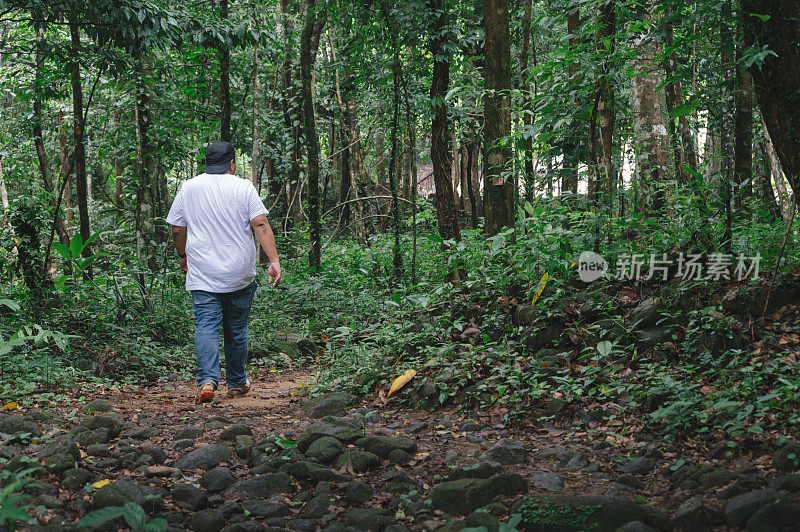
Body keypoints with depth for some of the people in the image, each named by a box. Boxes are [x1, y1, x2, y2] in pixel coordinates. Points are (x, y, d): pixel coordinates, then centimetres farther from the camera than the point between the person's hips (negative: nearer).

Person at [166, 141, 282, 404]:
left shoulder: (188, 188, 4)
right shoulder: (243, 188, -1)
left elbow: (177, 229, 9)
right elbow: (261, 224, -9)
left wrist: (183, 256, 26)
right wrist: (274, 261, -11)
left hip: (202, 275, 0)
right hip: (240, 274, 0)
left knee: (206, 327, -5)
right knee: (236, 330, 12)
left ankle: (207, 380, -24)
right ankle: (237, 383, 24)